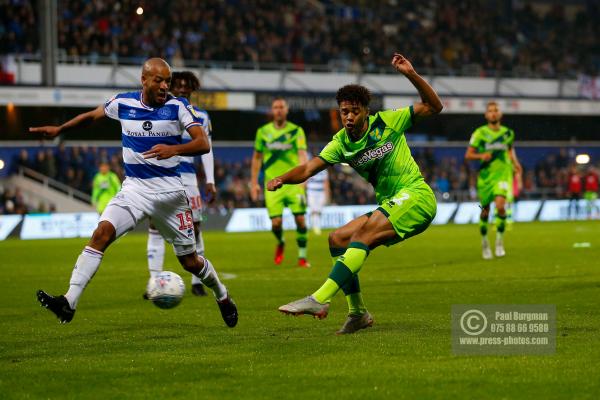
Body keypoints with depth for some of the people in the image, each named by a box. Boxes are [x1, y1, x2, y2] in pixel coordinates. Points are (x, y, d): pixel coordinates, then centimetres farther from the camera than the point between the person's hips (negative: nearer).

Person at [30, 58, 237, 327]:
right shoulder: (123, 103, 1)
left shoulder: (178, 106, -7)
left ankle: (222, 297, 37)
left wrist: (174, 149, -34)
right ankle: (69, 302, -27)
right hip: (135, 187, 2)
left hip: (170, 190, -2)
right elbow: (92, 116, 21)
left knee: (190, 261, 7)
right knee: (102, 233, -22)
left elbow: (203, 143, -16)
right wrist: (59, 129, 20)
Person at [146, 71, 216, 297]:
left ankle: (197, 281, 11)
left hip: (187, 177, 1)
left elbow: (206, 151, 12)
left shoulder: (200, 117, 9)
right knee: (155, 226, -7)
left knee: (194, 227, 0)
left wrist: (210, 181, 4)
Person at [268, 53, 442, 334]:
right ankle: (358, 313, 6)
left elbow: (433, 106, -3)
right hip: (389, 205, 7)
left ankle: (320, 299, -37)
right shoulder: (341, 142, 6)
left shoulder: (386, 122, -5)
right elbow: (309, 168, -4)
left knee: (363, 234, -26)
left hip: (415, 196, -7)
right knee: (337, 239, 1)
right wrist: (282, 179, -24)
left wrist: (411, 74, -16)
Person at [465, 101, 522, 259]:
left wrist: (515, 163, 8)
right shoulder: (480, 133, -2)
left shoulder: (508, 133, 6)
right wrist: (481, 156, -19)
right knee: (485, 210, 6)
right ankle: (484, 241, 30)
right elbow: (468, 155, -1)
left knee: (500, 205, -21)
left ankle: (500, 241, -6)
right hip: (485, 175, 0)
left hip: (503, 174, 0)